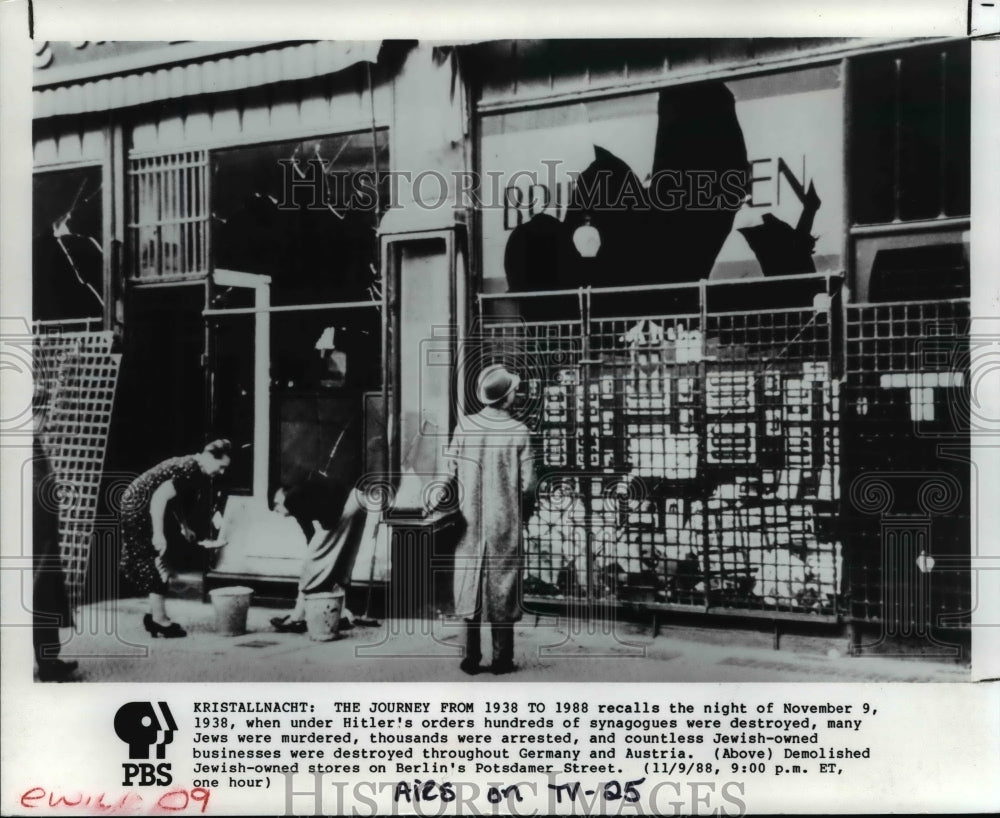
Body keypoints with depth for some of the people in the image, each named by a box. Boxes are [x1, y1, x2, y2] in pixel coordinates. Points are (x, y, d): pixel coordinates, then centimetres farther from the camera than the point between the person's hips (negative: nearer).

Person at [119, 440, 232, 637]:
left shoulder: (192, 467, 7)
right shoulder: (189, 470, -23)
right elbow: (160, 497, -31)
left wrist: (184, 526, 21)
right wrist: (158, 535, -32)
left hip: (144, 509, 10)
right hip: (138, 508, -10)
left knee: (156, 563, 14)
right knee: (157, 562, -6)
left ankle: (156, 616, 19)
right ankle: (159, 619, -1)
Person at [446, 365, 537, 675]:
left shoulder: (465, 426, -5)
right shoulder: (518, 432, -10)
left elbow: (452, 471, -2)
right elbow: (528, 483, -8)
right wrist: (523, 512, 10)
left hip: (470, 520, 2)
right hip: (506, 522, -2)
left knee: (470, 585, 9)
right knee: (502, 586, 7)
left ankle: (471, 658, 11)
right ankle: (502, 659, 10)